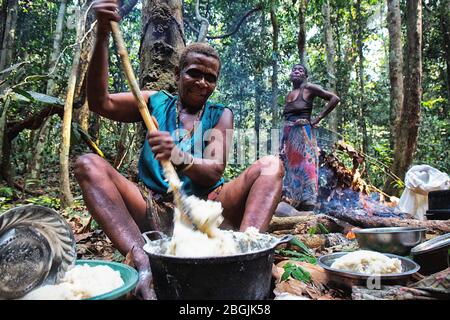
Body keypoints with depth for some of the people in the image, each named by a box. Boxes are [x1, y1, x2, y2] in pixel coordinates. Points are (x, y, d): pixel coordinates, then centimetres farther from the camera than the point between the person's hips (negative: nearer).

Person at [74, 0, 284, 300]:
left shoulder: (221, 114, 8)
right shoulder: (156, 102, 12)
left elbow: (214, 173, -7)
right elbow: (101, 102, -4)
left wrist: (179, 157, -29)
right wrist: (102, 36, -13)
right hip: (155, 212, 1)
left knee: (271, 166, -17)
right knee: (89, 164, -18)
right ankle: (143, 263, -37)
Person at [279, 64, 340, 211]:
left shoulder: (309, 88, 0)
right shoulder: (288, 95, 18)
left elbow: (334, 98, -5)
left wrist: (318, 118, -8)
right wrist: (282, 142, 9)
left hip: (303, 134, -6)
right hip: (287, 135, 7)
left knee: (304, 166, -8)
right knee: (289, 167, 5)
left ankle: (307, 203, -5)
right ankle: (289, 201, 11)